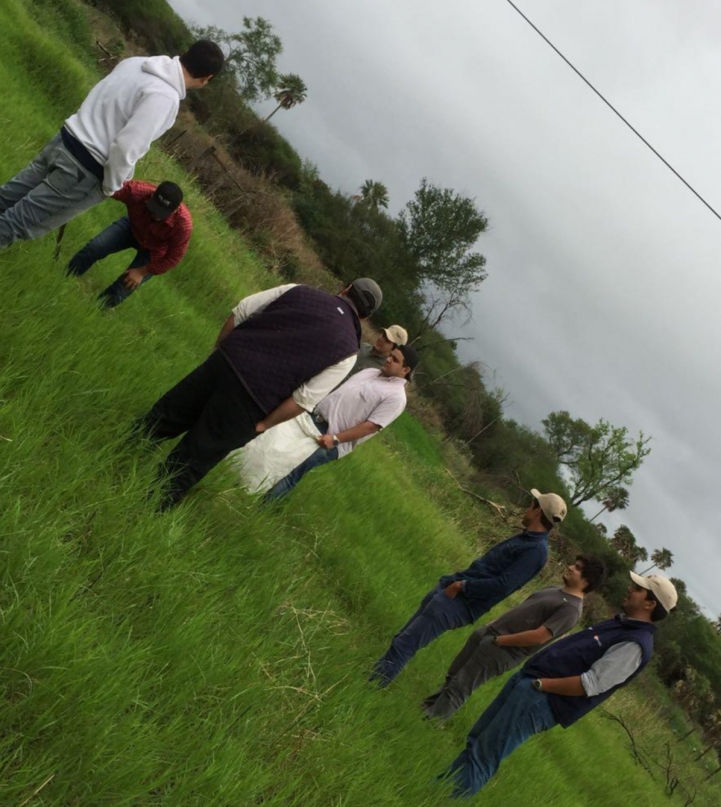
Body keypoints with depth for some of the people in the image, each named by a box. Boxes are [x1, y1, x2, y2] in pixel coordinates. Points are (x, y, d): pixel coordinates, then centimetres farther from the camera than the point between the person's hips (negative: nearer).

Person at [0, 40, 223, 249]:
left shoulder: (136, 61, 5)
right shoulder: (166, 97, -21)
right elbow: (126, 147, -26)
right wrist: (111, 186, -8)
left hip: (65, 139, 8)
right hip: (84, 170, -8)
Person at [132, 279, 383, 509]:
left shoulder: (298, 290, 10)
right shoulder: (347, 350, 1)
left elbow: (239, 312, 8)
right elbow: (305, 399, -6)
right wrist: (261, 425, 3)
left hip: (226, 361, 3)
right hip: (250, 401, -3)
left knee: (164, 417, 25)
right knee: (191, 461, 15)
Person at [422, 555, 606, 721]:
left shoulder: (571, 609, -18)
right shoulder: (554, 589, 12)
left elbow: (538, 637, -25)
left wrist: (499, 640, -20)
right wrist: (492, 623, 14)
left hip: (503, 651, -8)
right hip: (488, 631, 8)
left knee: (459, 686, -3)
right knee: (454, 673, 21)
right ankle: (435, 702, 40)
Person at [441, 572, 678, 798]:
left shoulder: (635, 644, -18)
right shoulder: (621, 623, 14)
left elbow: (589, 685, -24)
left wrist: (539, 683, -19)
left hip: (541, 701, -9)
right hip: (526, 679, 10)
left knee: (482, 756, -4)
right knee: (476, 740, 18)